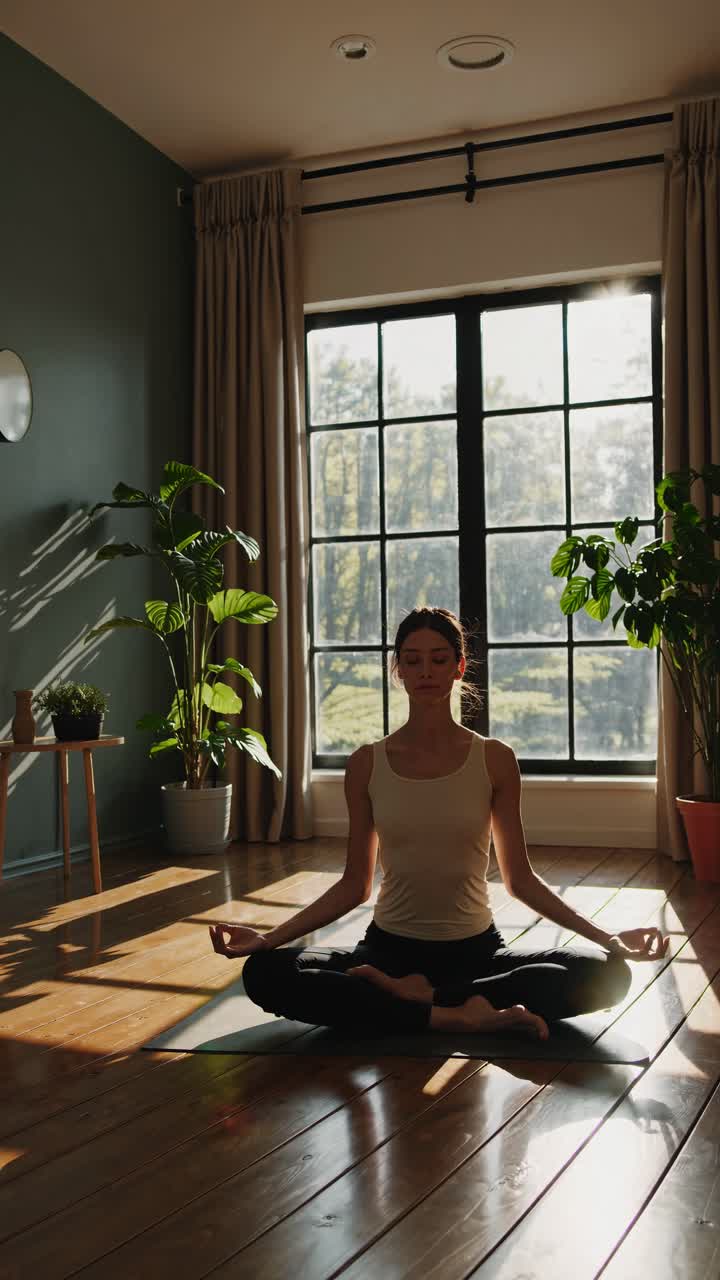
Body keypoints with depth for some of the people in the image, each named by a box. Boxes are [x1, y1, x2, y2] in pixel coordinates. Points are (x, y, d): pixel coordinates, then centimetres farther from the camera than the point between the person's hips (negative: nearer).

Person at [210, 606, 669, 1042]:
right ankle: (457, 1015, -23)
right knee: (266, 973, -26)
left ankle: (418, 996, -19)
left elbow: (519, 878, 2)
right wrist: (269, 938, -6)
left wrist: (606, 936, -9)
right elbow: (355, 885, 4)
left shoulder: (494, 759, -2)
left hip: (476, 950, 0)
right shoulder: (368, 764, 0)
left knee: (606, 972, -26)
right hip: (390, 948, 0)